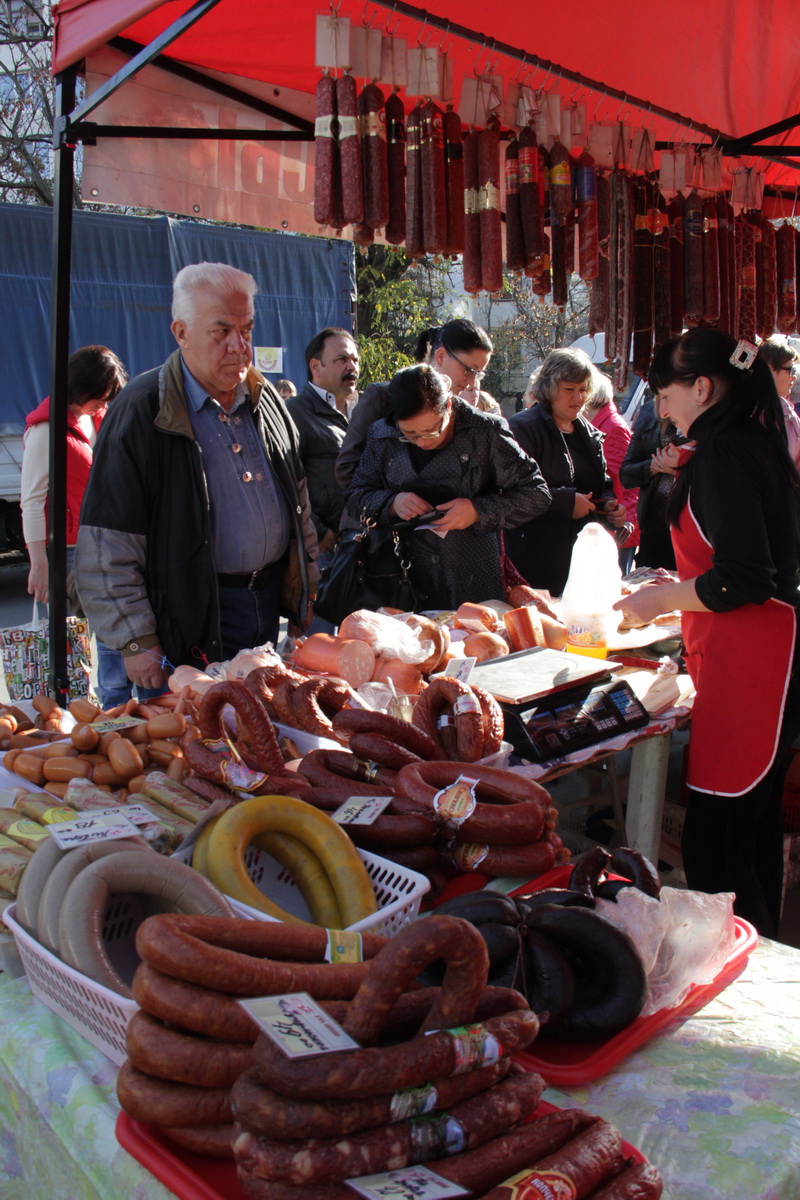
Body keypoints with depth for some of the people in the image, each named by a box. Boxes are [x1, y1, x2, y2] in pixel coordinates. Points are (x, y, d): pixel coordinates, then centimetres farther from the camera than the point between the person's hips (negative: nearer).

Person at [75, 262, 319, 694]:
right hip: (191, 621, -5)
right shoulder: (142, 411, -12)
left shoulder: (265, 399, 7)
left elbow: (298, 504, 18)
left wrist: (305, 592, 16)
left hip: (270, 602, 6)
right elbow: (108, 545, -12)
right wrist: (137, 641, -13)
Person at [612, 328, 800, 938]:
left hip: (747, 666, -11)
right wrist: (680, 588, 20)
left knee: (712, 845, -6)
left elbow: (743, 580, -22)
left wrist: (662, 599, -8)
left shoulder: (723, 456, -15)